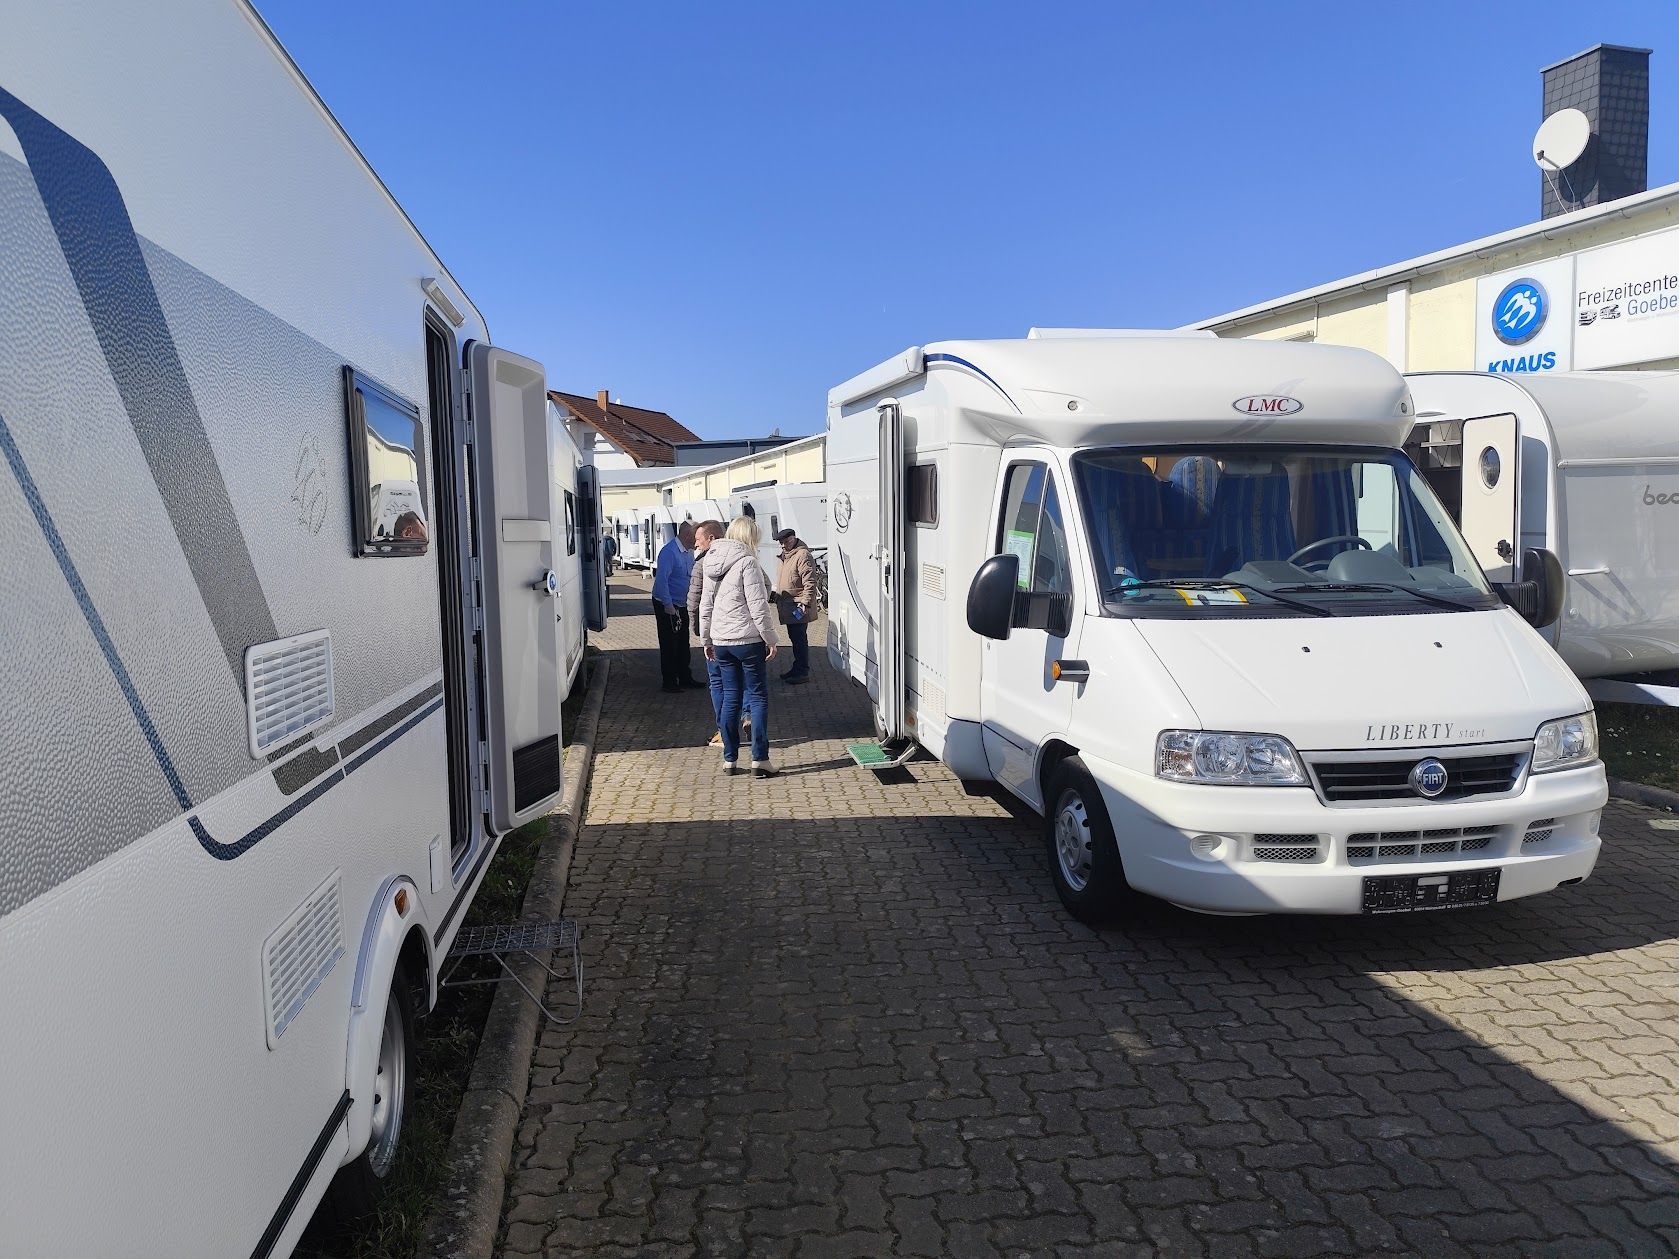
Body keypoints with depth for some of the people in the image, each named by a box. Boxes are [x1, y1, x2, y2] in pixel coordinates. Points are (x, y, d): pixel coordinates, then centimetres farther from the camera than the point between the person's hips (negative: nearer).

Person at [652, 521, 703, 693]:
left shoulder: (689, 552, 8)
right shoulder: (669, 552, -21)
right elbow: (661, 580, -25)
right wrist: (668, 605, -26)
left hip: (681, 605, 9)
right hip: (666, 605, -9)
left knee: (683, 644, 14)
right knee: (669, 645, -1)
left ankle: (685, 678, 24)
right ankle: (669, 682, 7)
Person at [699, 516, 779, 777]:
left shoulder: (712, 562, 10)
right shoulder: (747, 562, -12)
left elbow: (705, 604, 14)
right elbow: (758, 606, -14)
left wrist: (706, 639, 21)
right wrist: (770, 640, -7)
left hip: (721, 641, 6)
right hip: (748, 640, -6)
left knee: (730, 697, 12)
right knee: (758, 697, 1)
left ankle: (729, 759, 14)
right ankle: (759, 760, -1)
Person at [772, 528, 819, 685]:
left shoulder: (803, 555, -15)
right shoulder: (786, 555, 17)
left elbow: (810, 582, -21)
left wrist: (805, 603, -25)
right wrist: (779, 598, 24)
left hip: (798, 608, -10)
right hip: (789, 607, 10)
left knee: (799, 639, -6)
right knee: (794, 638, 16)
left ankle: (803, 673, -1)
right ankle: (797, 668, 25)